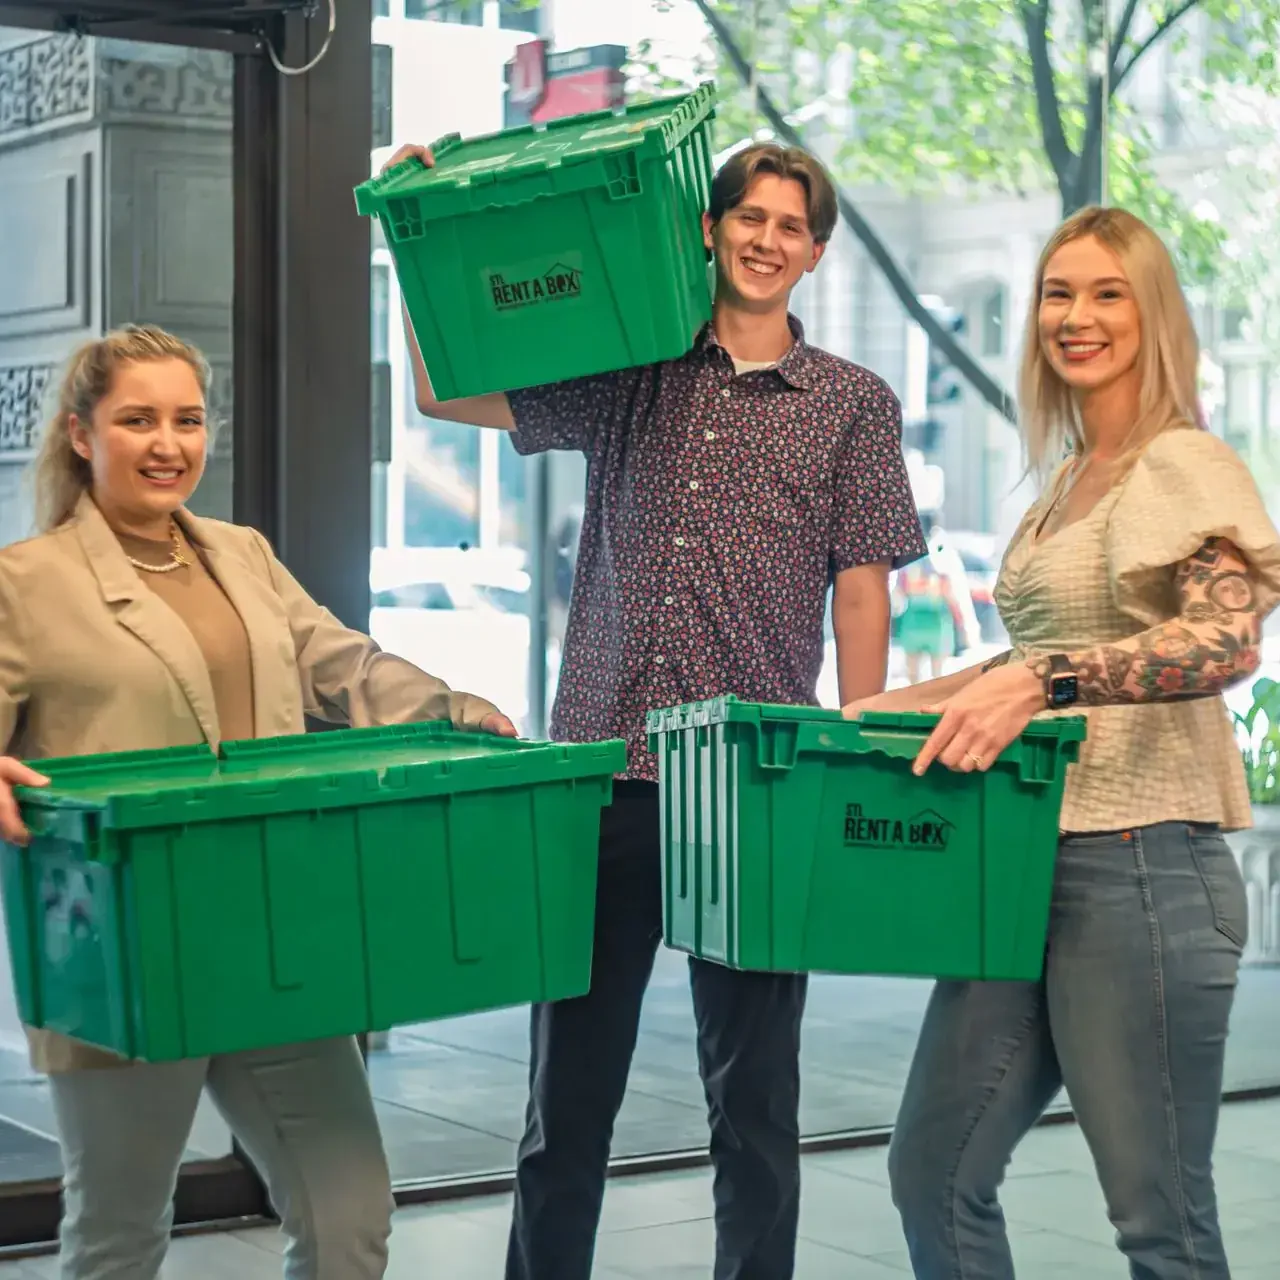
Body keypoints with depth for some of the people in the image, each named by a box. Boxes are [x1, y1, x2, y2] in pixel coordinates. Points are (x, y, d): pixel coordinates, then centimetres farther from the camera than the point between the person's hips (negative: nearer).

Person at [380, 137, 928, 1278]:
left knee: (755, 1094, 6)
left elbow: (862, 594, 3)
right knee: (569, 1087, 7)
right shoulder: (628, 376, 12)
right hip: (604, 776, 2)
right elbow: (443, 393, 15)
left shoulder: (853, 405, 7)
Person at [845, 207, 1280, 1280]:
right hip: (1028, 863, 9)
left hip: (1139, 863, -9)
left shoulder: (1184, 464, -7)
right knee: (934, 1172, 9)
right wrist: (888, 707, 20)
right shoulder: (1067, 483, 18)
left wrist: (1042, 681, -33)